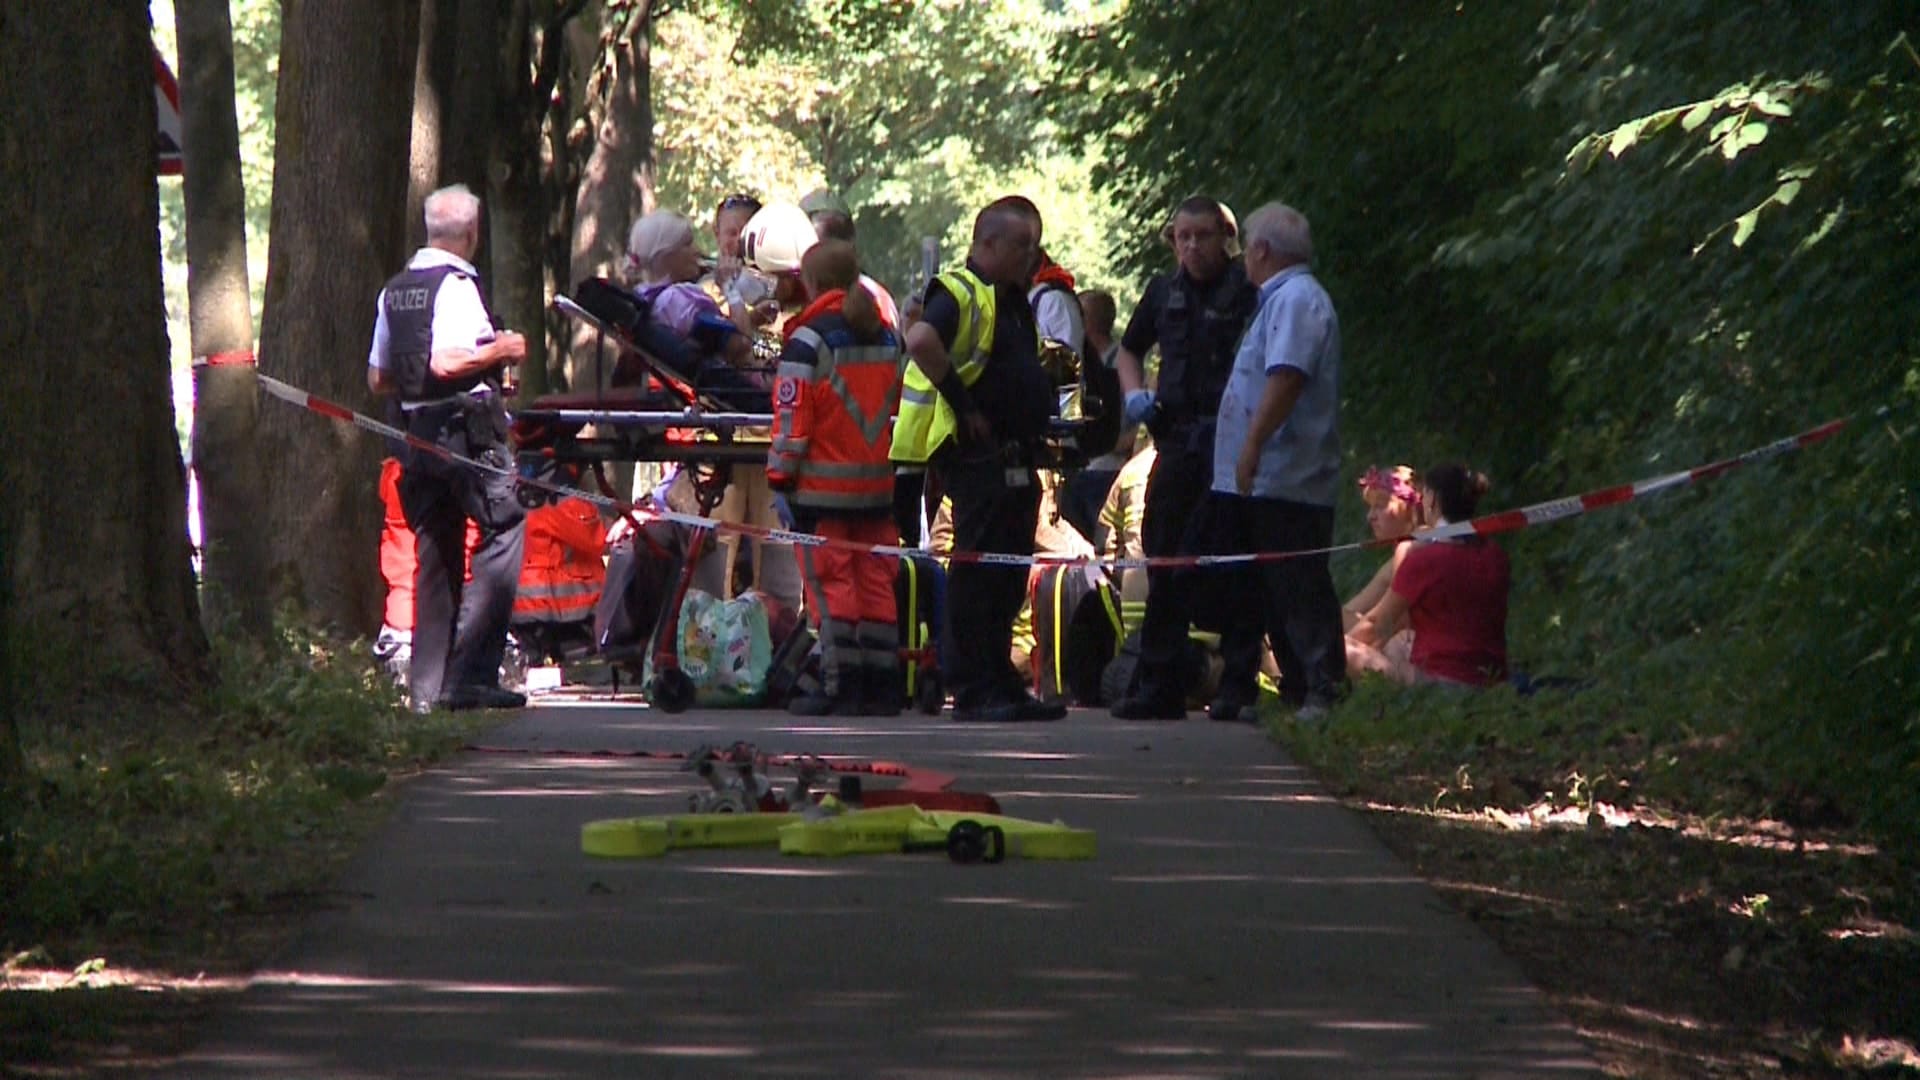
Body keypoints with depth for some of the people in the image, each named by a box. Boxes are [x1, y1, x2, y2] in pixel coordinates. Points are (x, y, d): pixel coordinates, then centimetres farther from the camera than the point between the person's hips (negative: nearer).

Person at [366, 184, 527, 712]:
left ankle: (427, 684, 10)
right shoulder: (457, 285, -11)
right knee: (503, 531, -5)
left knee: (434, 551, 11)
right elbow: (445, 362, -23)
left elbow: (378, 378, 16)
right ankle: (470, 675, -12)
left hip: (415, 429, 8)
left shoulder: (395, 290, 13)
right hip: (467, 426, -8)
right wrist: (500, 351, -9)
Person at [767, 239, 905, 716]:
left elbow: (793, 412, -13)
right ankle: (882, 685, 9)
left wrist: (781, 470, -5)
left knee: (830, 583, -3)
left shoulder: (809, 339, -11)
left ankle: (839, 685, -5)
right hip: (878, 481, 6)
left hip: (823, 484, -6)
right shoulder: (887, 337, 11)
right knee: (876, 580, 9)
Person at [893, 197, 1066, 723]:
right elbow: (921, 340, -30)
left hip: (1016, 458, 10)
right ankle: (972, 691, -7)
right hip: (978, 457, -10)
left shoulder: (1013, 302, 20)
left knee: (1008, 581, 12)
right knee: (976, 575, -8)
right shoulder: (961, 295, -10)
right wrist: (962, 405, -24)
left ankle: (1002, 687, 17)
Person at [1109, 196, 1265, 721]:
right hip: (1177, 439, 6)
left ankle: (1238, 687, 0)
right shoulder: (1165, 292, 14)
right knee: (1164, 560, 8)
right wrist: (1135, 393, 12)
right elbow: (1129, 350, 30)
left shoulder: (1247, 293, -5)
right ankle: (1158, 685, 14)